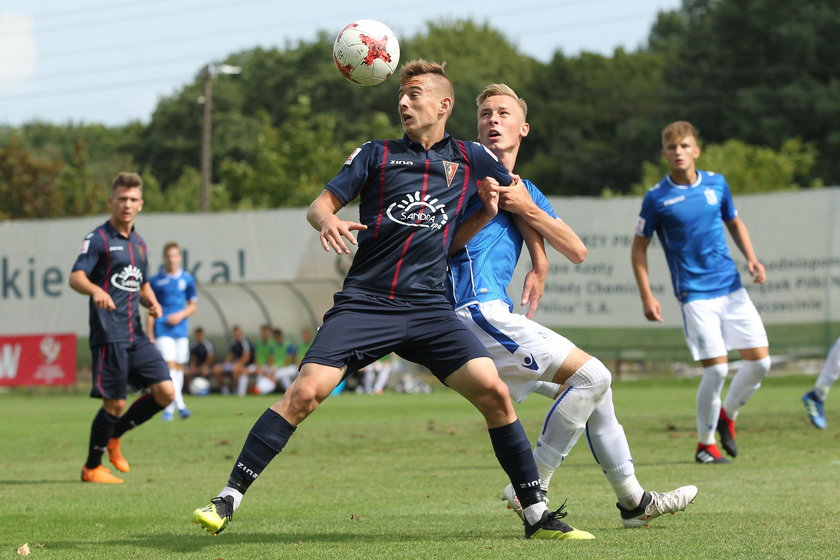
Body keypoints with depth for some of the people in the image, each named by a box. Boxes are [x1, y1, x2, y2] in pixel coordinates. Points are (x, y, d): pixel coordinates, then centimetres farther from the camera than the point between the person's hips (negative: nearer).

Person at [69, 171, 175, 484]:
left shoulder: (138, 243, 18)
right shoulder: (98, 239, -5)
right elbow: (76, 277, -17)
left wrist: (152, 302, 7)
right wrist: (96, 291, -39)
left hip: (135, 335, 7)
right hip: (109, 335, -7)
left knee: (165, 392, -1)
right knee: (115, 403, -7)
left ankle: (114, 435, 19)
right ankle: (91, 468, 10)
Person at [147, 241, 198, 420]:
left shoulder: (187, 279, 5)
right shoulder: (156, 281, 0)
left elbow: (193, 305, 11)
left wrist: (181, 315, -9)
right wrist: (150, 336, 0)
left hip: (181, 329, 3)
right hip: (162, 330, -3)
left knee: (179, 366, 5)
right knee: (170, 365, -15)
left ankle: (170, 408, 15)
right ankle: (180, 405, -23)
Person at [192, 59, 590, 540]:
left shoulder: (470, 158, 13)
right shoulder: (376, 154, 11)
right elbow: (321, 204, 5)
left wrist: (492, 206, 6)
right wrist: (328, 221, -19)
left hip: (429, 307, 1)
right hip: (365, 301, -1)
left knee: (494, 392, -14)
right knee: (305, 392, -16)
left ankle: (537, 514, -1)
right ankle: (228, 499, -8)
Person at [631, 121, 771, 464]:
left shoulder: (717, 184, 5)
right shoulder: (656, 198, -6)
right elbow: (639, 248, 2)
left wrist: (750, 257, 4)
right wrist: (647, 297, -6)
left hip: (731, 287, 4)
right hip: (695, 294, -4)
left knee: (760, 360, 0)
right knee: (716, 370, -11)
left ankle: (727, 415, 26)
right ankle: (705, 443, 8)